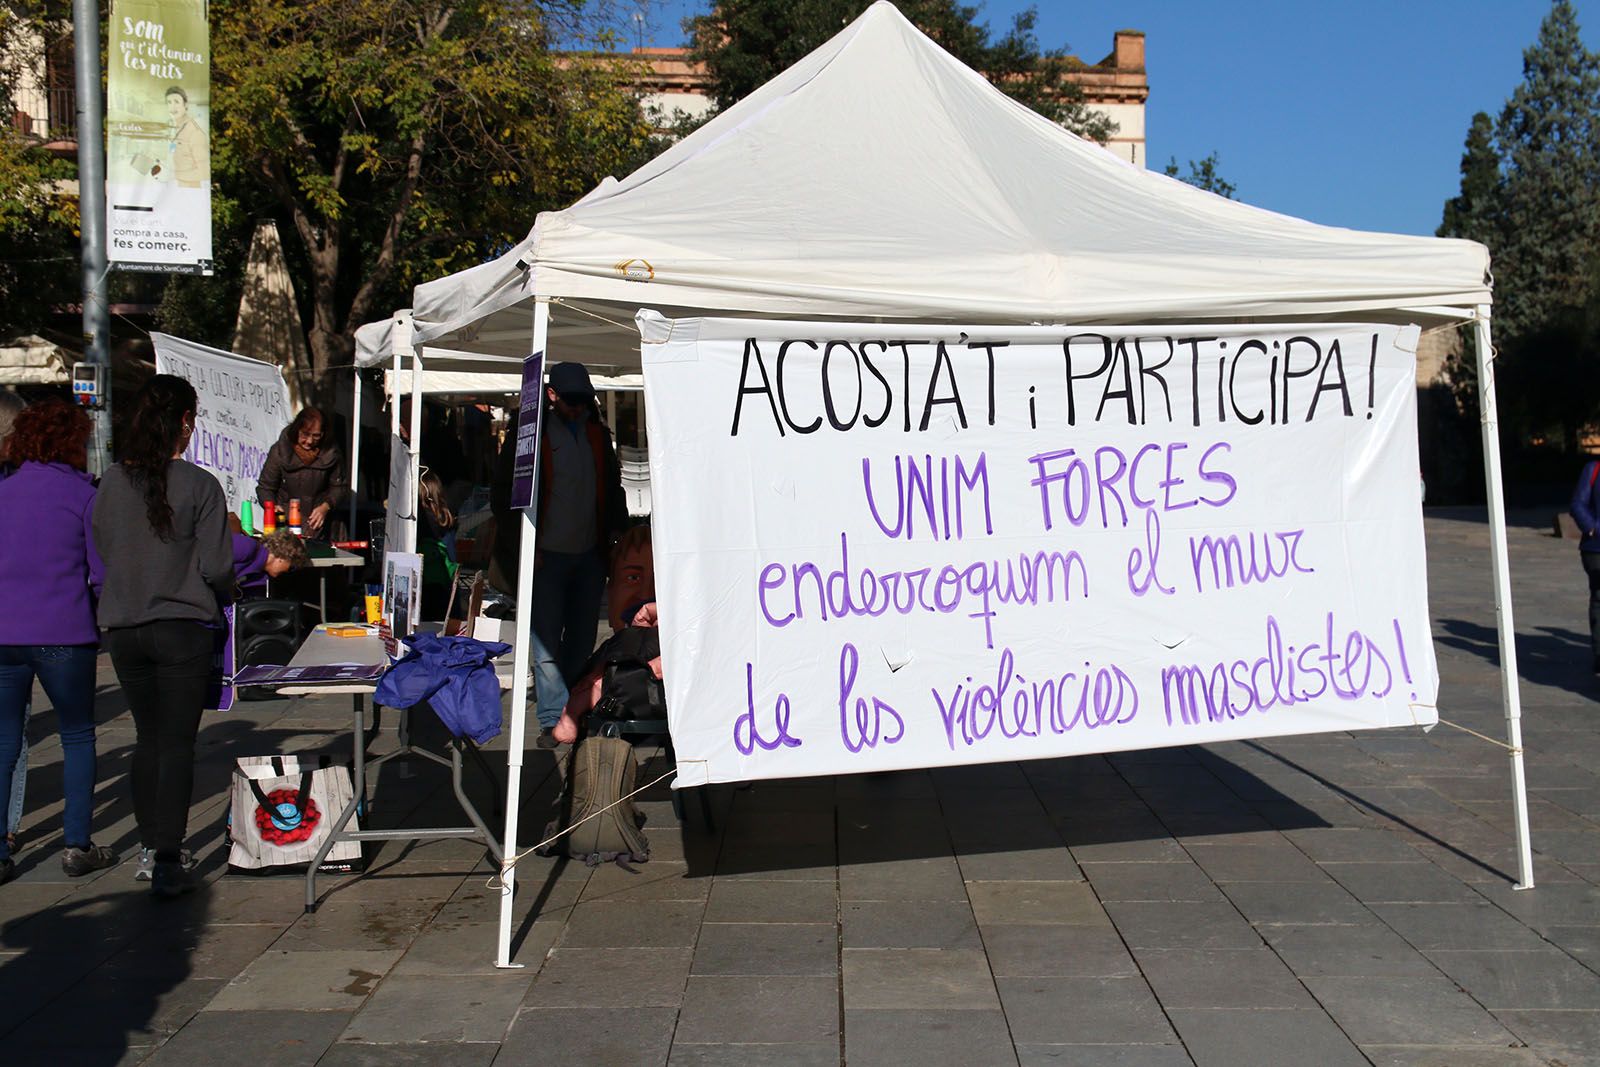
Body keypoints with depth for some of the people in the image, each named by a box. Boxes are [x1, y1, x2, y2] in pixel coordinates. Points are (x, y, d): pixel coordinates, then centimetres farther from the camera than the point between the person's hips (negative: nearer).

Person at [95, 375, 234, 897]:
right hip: (182, 627, -4)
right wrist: (222, 598, 10)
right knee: (178, 744, 1)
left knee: (148, 738, 18)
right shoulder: (200, 486, -12)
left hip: (123, 628, 4)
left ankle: (149, 847, 26)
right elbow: (215, 566, -11)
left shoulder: (112, 482, 1)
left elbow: (101, 553, 8)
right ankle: (169, 861, 1)